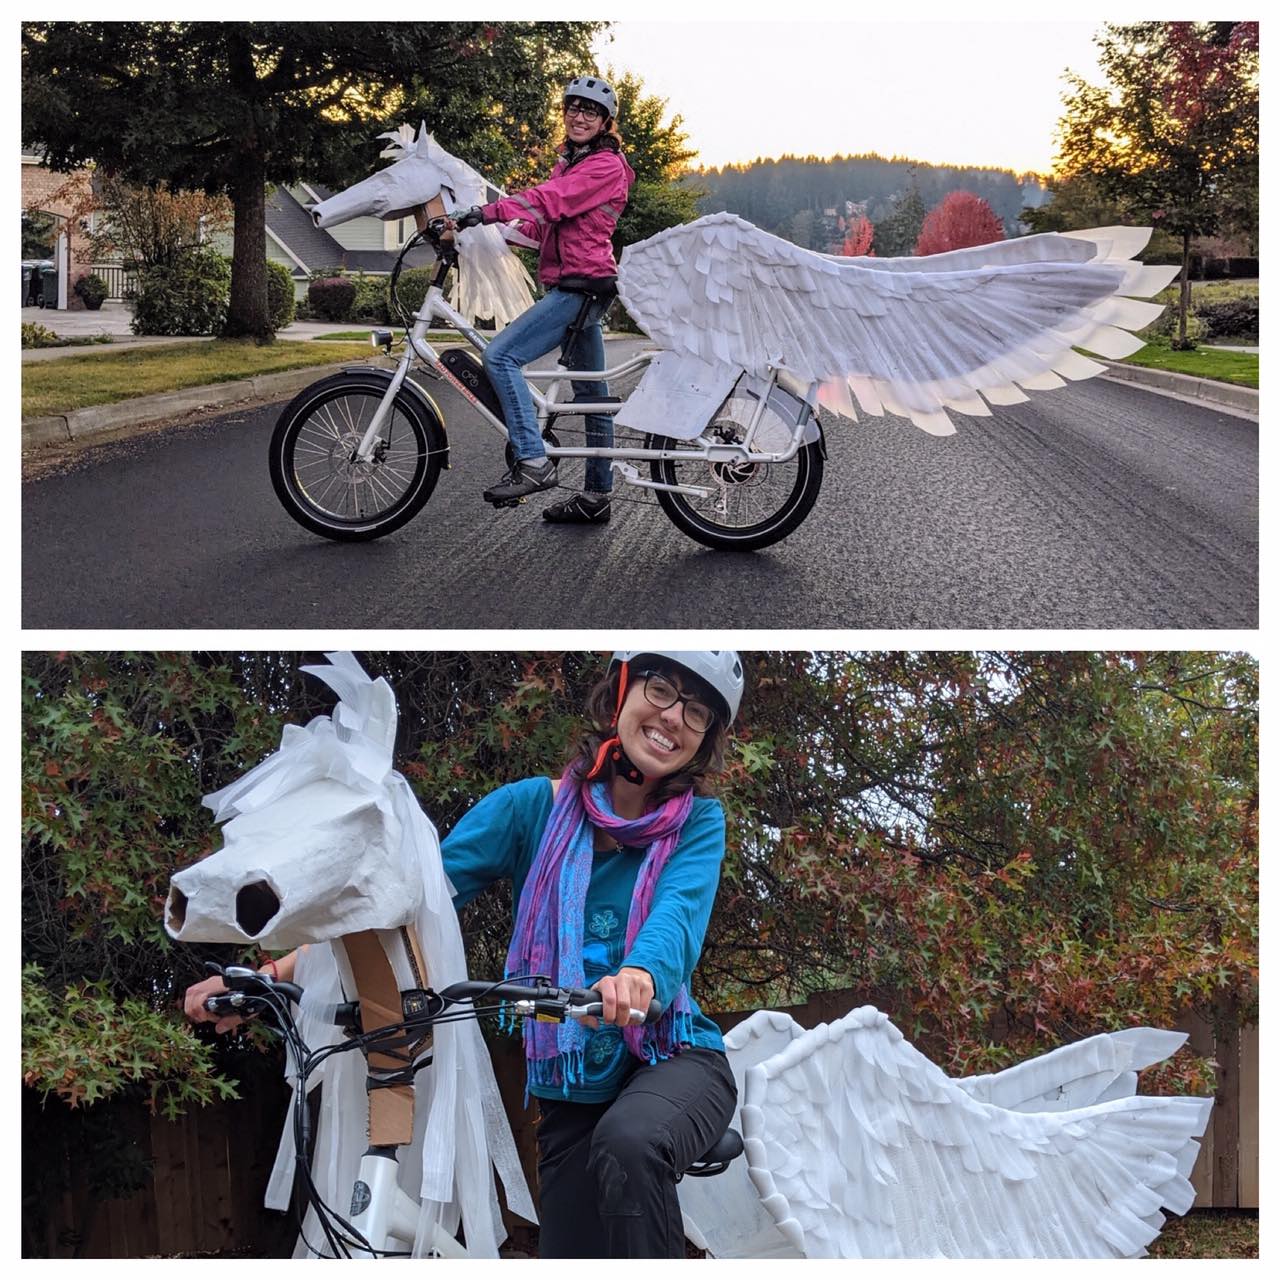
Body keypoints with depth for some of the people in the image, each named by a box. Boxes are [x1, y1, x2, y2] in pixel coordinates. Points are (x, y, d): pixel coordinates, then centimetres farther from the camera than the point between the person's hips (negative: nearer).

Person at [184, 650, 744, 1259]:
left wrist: (639, 977, -50)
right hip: (570, 1084, 2)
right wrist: (273, 975, -22)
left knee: (627, 1141, -34)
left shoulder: (698, 821, -5)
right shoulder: (533, 806, -3)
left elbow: (677, 913, -25)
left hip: (676, 1059, -2)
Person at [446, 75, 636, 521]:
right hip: (571, 286, 10)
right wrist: (496, 228, -3)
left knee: (500, 355, -18)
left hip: (582, 285, -10)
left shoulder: (606, 166, -9)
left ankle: (533, 463, -20)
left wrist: (485, 212, -31)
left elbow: (548, 200, -23)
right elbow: (544, 222, 15)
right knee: (592, 394, 11)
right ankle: (597, 496, 16)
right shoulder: (570, 162, 22)